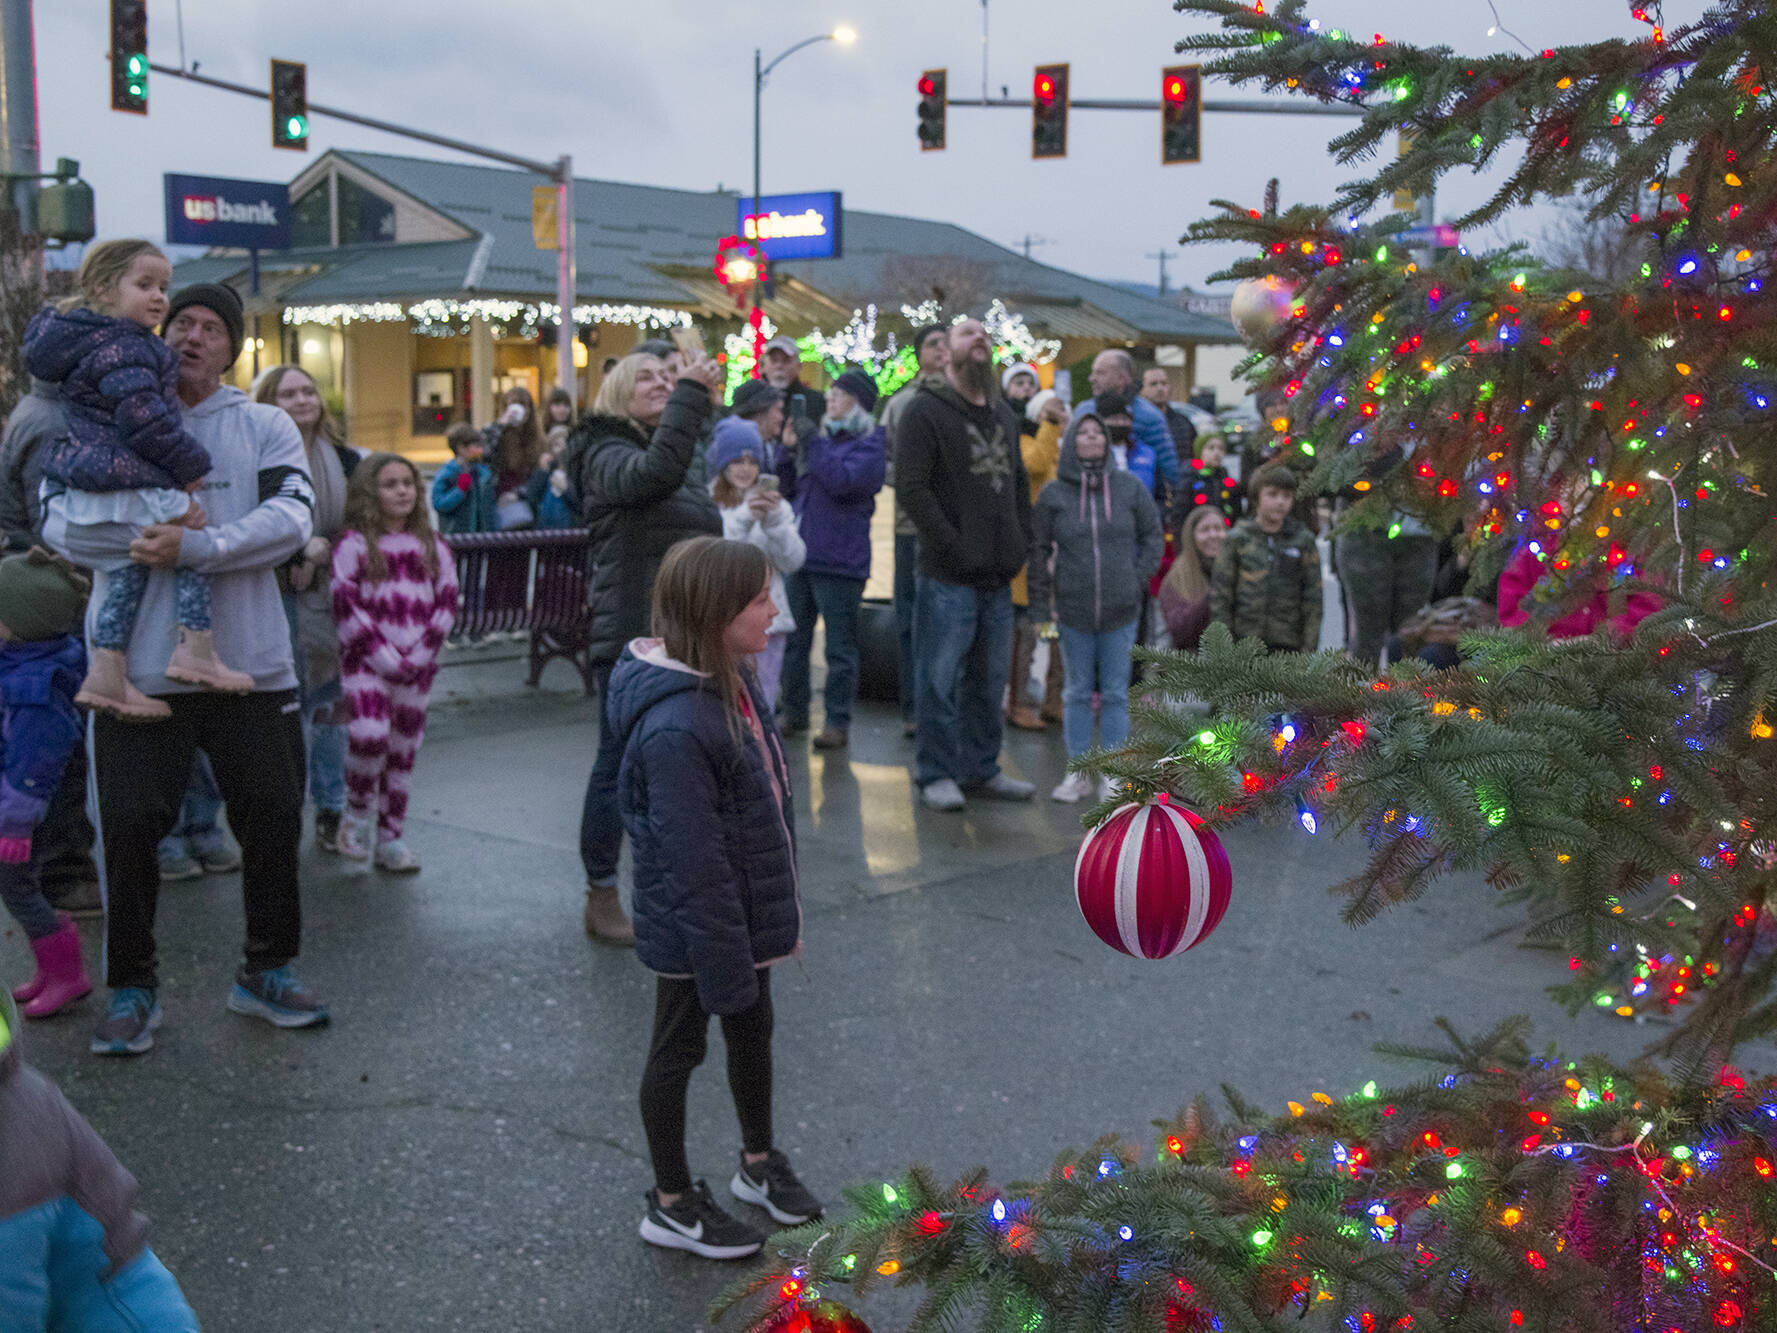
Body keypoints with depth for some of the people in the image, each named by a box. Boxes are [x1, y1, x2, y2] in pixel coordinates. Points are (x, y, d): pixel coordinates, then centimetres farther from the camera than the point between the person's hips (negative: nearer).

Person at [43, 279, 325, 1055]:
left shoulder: (264, 427, 5)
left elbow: (291, 519, -10)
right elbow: (59, 521, -5)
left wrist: (194, 547, -22)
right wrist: (151, 535, -21)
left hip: (251, 665, 1)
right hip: (137, 667, -1)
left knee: (272, 816, 8)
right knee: (129, 824, 0)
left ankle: (266, 972, 27)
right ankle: (131, 988, 18)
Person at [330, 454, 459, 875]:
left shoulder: (432, 546, 9)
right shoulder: (353, 544, -2)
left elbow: (447, 604, 5)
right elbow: (346, 606, -8)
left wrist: (420, 655, -7)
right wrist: (383, 656, -14)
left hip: (418, 664, 4)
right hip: (366, 661, -4)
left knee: (403, 751, 8)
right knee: (369, 734, -22)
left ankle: (390, 836, 19)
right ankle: (358, 812, 2)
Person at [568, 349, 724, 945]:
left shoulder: (682, 458, 17)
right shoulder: (607, 455, -9)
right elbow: (656, 471, -33)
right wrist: (692, 393, -31)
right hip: (631, 639, -8)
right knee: (620, 766, -1)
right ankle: (601, 899, 9)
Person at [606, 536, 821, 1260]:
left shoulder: (733, 681, -1)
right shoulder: (675, 727, -32)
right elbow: (693, 861, -28)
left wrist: (780, 912, 16)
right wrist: (723, 964, -23)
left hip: (747, 910, 9)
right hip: (693, 928, -9)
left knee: (753, 1029, 25)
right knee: (678, 1050, 11)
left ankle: (759, 1162, 47)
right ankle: (671, 1204, 30)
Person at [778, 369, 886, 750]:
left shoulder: (870, 443, -5)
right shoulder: (825, 435, 15)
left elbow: (840, 479, -22)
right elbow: (792, 487, 20)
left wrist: (811, 442, -17)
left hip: (839, 561, -7)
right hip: (799, 556, 7)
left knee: (840, 647, -1)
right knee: (793, 640, 13)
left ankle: (838, 722, 5)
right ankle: (794, 712, 24)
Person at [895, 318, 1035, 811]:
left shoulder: (1004, 415, 19)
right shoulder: (926, 410, -5)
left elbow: (1019, 483, 24)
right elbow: (911, 485, -13)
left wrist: (1021, 542, 11)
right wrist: (952, 544, -16)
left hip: (998, 576, 7)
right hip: (948, 575, -7)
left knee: (990, 679, 12)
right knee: (941, 678, -2)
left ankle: (981, 768, 22)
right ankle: (936, 773, 8)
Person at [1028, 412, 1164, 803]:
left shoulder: (1130, 488, 1)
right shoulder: (1054, 493, 0)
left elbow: (1153, 537, 11)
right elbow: (1038, 550, 4)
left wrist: (1138, 578, 2)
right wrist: (1040, 603, -1)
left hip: (1121, 610, 0)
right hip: (1073, 610, 0)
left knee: (1115, 693, 6)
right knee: (1077, 692, 9)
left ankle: (1112, 774, 14)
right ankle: (1078, 771, 18)